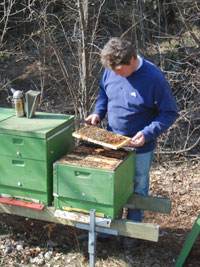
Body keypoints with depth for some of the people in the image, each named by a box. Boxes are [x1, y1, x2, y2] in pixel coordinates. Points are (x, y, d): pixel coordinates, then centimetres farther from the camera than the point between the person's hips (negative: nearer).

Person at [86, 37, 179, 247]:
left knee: (137, 189, 16)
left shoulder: (154, 79, -25)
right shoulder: (111, 71, -9)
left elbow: (170, 114, -17)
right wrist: (98, 112, -7)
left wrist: (147, 134, -28)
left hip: (139, 148, -4)